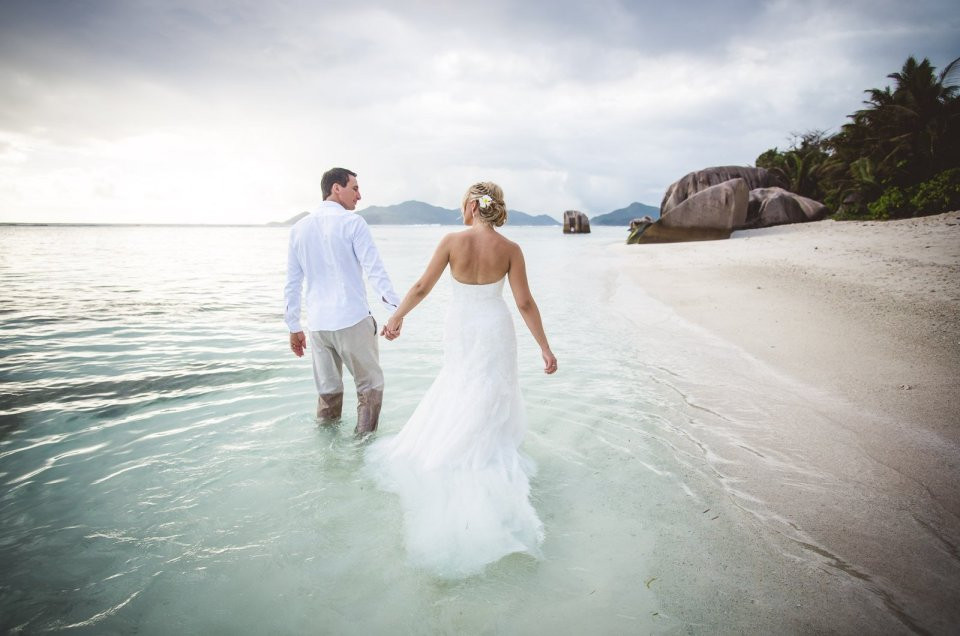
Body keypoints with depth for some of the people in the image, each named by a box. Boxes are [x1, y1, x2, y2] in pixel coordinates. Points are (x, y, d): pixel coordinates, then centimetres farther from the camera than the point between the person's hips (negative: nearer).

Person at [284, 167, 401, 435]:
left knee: (328, 391, 17)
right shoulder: (352, 222, -7)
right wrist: (395, 308, -13)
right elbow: (375, 270, -14)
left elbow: (292, 282, 13)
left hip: (317, 324, 6)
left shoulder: (299, 228, 10)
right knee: (370, 387, 9)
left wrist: (293, 326, 19)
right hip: (352, 321, -6)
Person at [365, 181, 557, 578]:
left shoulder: (453, 241, -13)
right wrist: (544, 348, -4)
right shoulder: (510, 249, -11)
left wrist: (397, 317, 7)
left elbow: (423, 286, -8)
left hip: (460, 330, 1)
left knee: (460, 395, 22)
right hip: (495, 331, -1)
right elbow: (525, 303, -12)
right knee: (489, 400, 14)